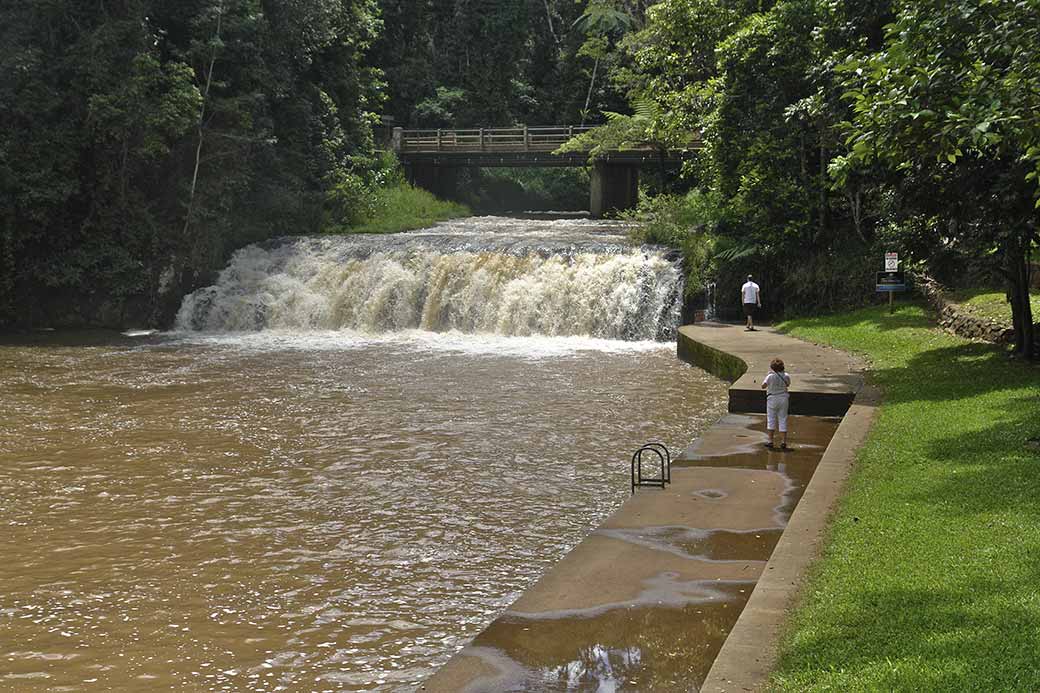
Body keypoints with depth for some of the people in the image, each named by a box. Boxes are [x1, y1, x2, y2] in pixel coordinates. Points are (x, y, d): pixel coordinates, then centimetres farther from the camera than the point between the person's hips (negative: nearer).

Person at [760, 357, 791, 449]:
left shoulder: (770, 376, -16)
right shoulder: (786, 376, -5)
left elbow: (763, 386, -15)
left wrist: (766, 375, -2)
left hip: (772, 399, -3)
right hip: (783, 399, 3)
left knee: (771, 420, 8)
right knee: (783, 420, 7)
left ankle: (770, 441, 6)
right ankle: (783, 442, 5)